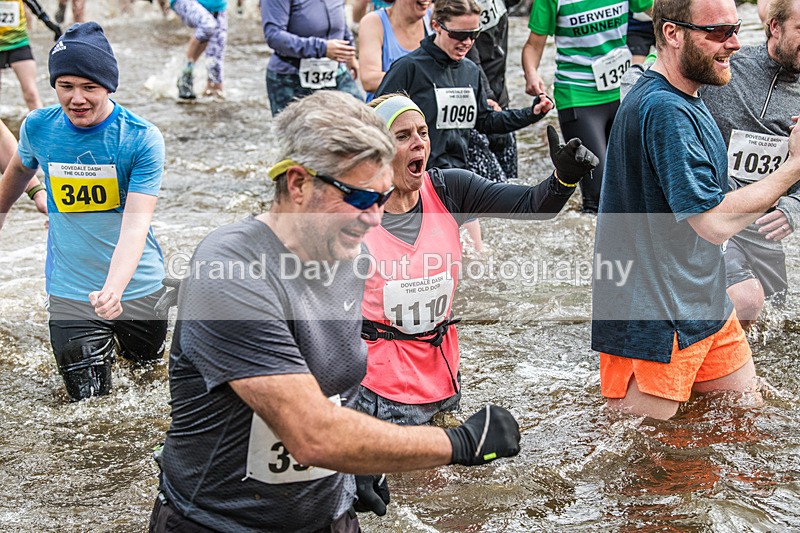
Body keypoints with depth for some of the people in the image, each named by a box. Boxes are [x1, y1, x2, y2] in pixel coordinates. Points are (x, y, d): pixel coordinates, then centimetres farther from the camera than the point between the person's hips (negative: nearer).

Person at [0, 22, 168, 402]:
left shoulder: (142, 139, -20)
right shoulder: (38, 127, -11)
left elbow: (135, 225, -29)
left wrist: (113, 290, -44)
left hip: (137, 285, -1)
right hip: (70, 293, 1)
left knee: (146, 359, 24)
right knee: (89, 398, 7)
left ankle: (119, 334, 56)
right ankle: (94, 340, 38)